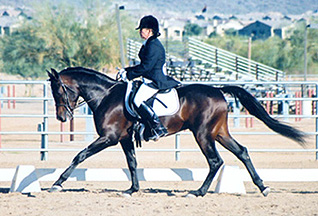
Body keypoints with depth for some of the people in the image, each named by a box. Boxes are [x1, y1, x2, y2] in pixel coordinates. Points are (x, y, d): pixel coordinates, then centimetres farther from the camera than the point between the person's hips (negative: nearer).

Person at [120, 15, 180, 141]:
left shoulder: (154, 45, -15)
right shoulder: (148, 44, 18)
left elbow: (146, 67, -21)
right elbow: (144, 65, 24)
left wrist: (128, 74, -14)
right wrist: (127, 71, 17)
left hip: (155, 81, -12)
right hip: (151, 80, 12)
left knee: (138, 100, -28)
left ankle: (158, 128, -29)